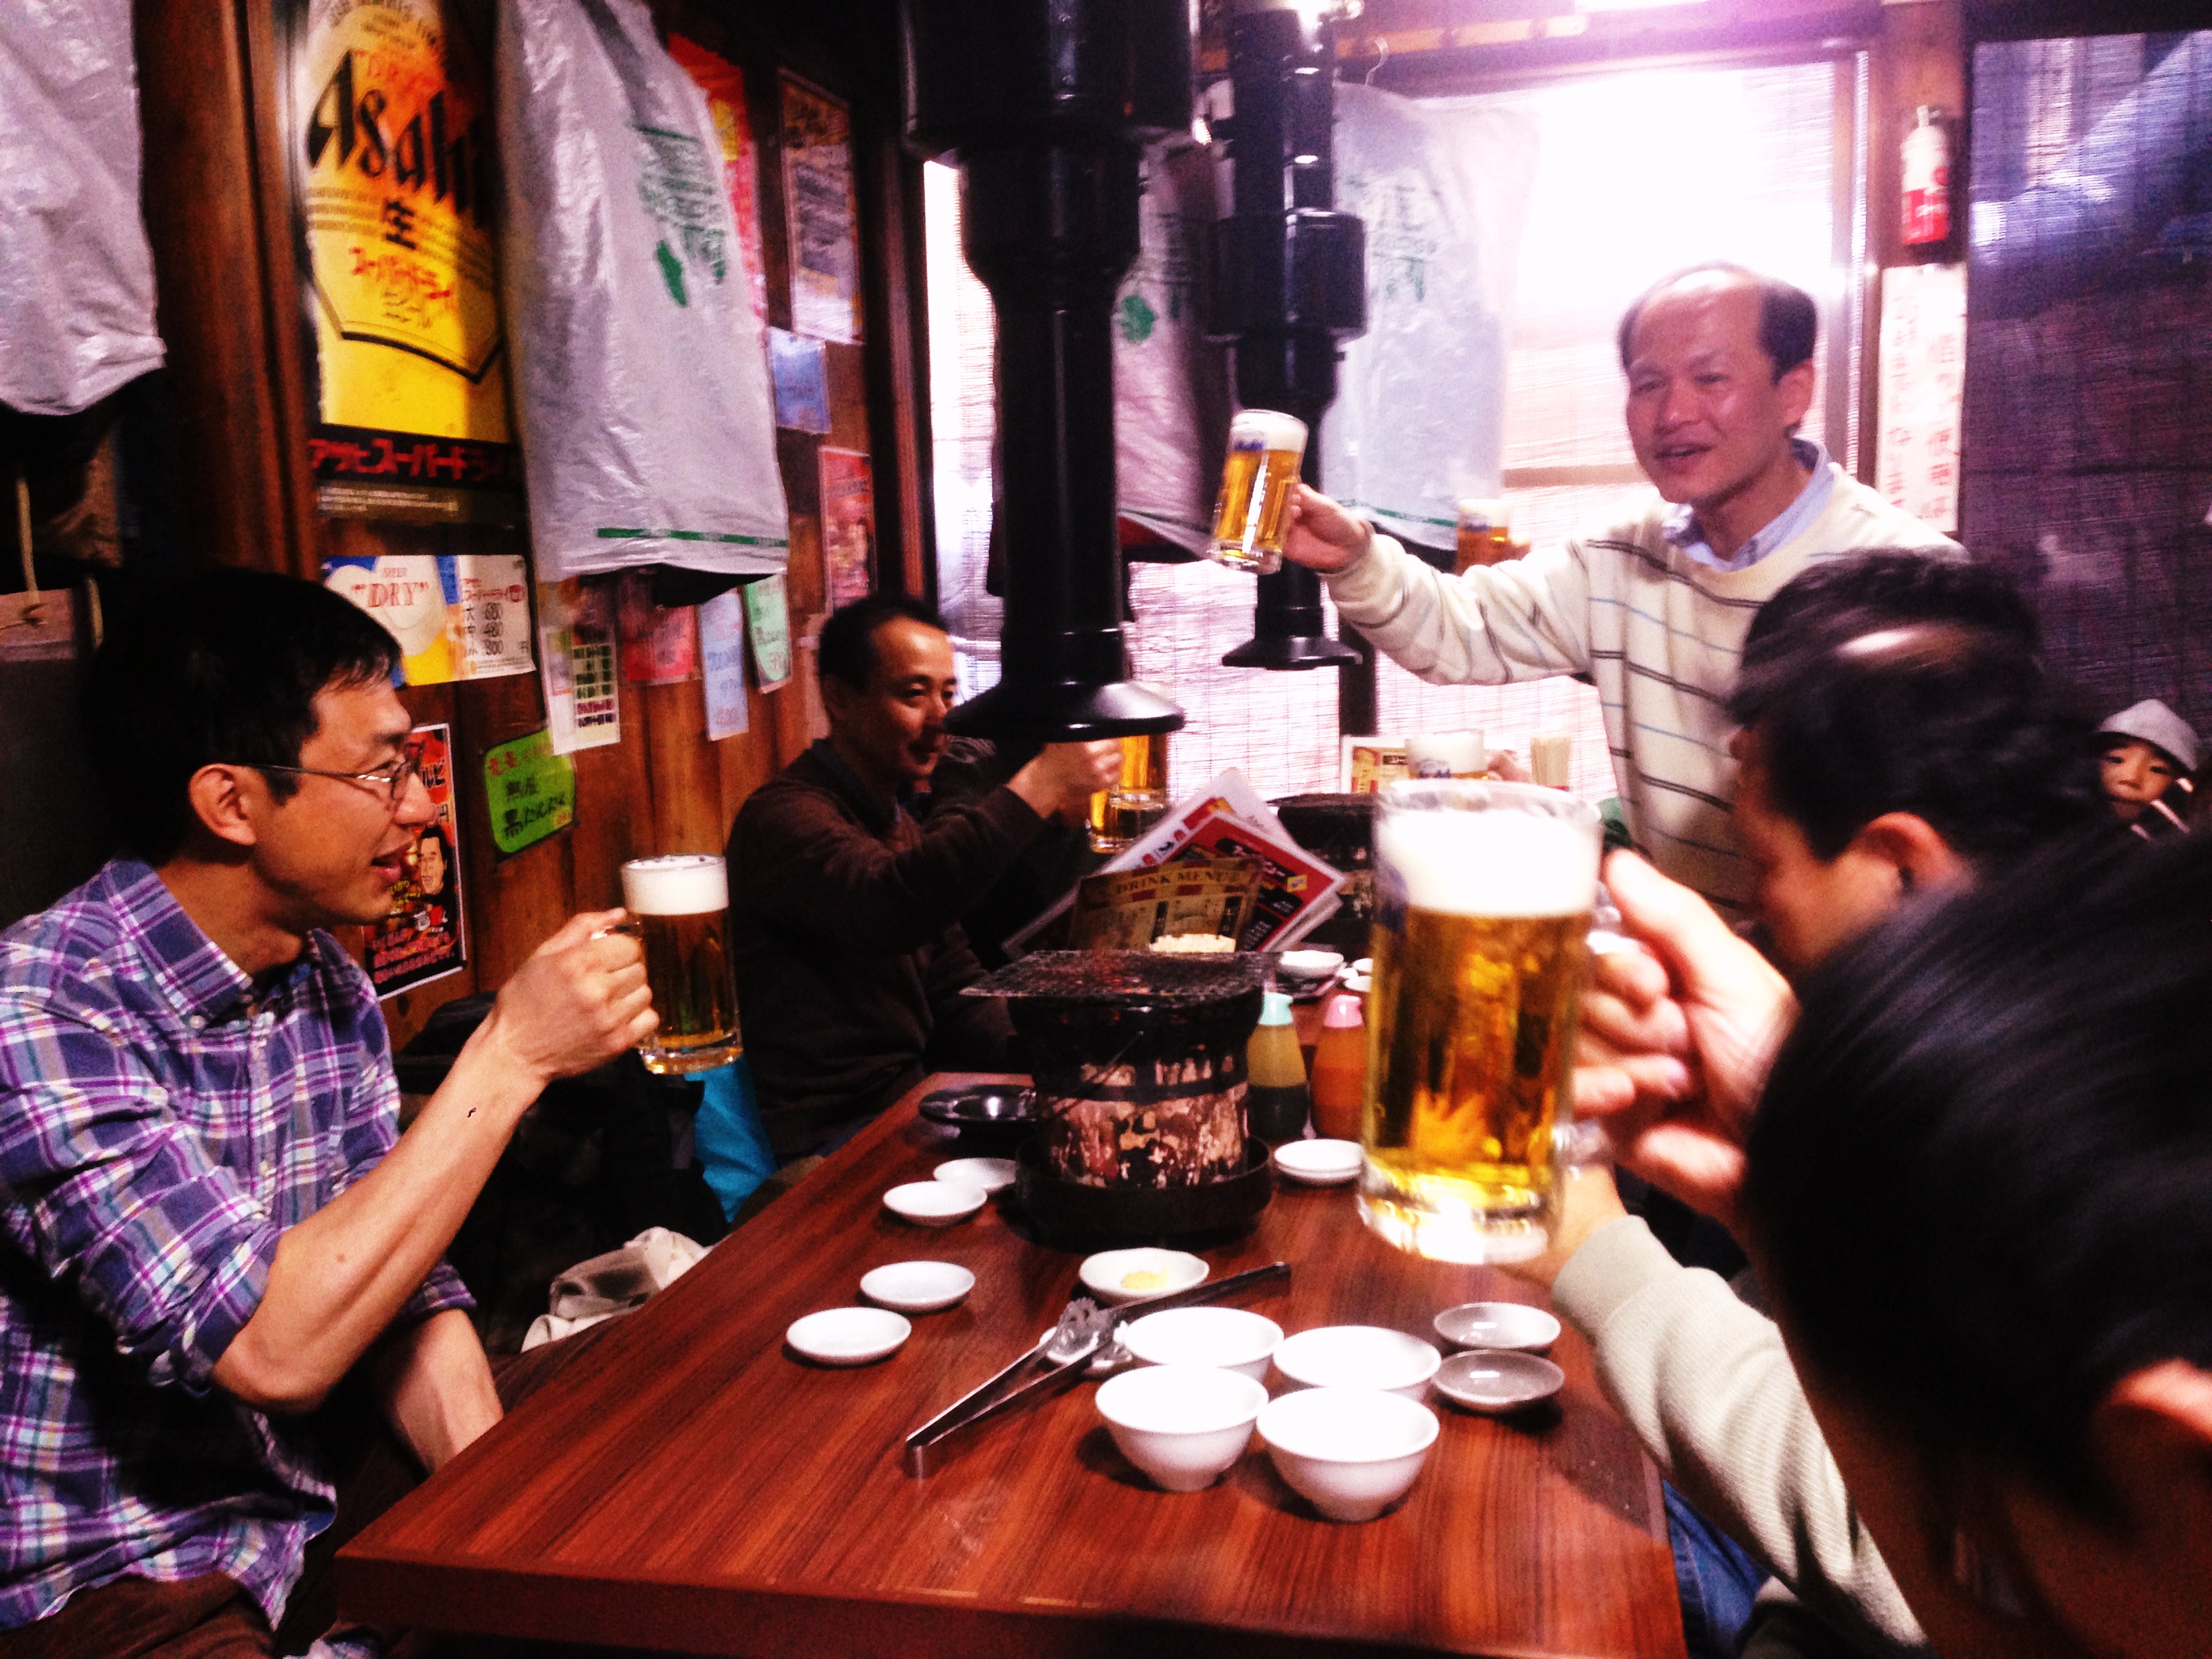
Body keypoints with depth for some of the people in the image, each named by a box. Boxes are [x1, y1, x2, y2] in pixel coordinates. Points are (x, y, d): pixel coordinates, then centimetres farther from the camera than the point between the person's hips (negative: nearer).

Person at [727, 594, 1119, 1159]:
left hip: (903, 1100, 9)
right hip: (825, 1135, -9)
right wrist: (1036, 788, -36)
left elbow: (953, 990, 16)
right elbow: (884, 908, -36)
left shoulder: (899, 825, 16)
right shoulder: (786, 816, -15)